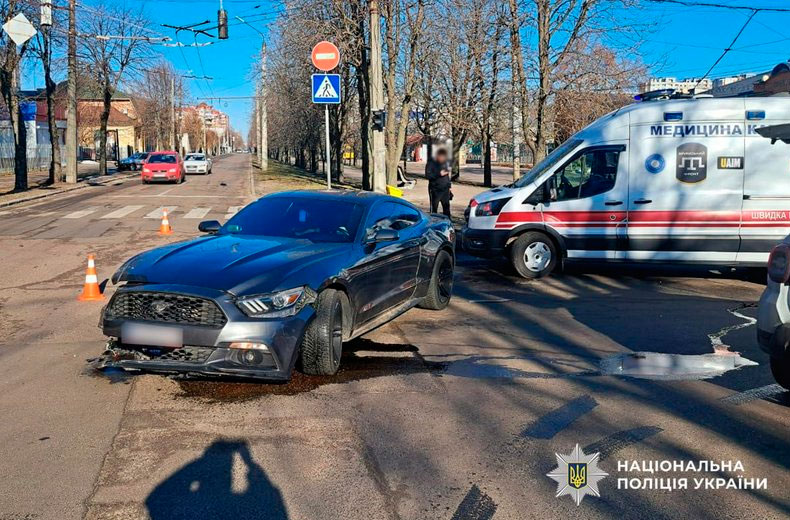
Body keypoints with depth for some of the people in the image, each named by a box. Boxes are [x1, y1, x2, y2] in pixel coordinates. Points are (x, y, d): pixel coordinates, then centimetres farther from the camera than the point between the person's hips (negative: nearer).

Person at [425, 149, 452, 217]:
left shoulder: (445, 163, 11)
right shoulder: (431, 163, -7)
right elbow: (427, 175, -17)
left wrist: (449, 185, 17)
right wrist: (439, 174, -23)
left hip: (445, 189, 5)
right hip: (435, 190, -5)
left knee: (446, 207, 9)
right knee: (434, 208, -2)